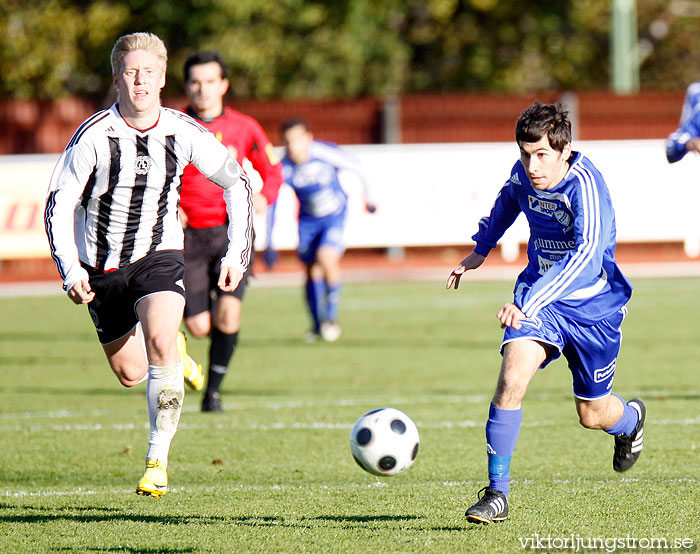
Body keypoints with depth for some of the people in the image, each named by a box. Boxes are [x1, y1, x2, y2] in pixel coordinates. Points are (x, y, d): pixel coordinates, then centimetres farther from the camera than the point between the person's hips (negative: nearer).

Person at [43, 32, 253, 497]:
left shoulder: (185, 134, -10)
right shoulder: (94, 135, -16)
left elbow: (237, 183, 4)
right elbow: (59, 203, -10)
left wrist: (238, 254, 1)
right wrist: (70, 270, -20)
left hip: (159, 257, -1)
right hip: (101, 265, 1)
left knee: (161, 341, -29)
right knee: (130, 374, 10)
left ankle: (159, 460, -21)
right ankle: (172, 354, 49)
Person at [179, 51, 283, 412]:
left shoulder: (245, 128, 3)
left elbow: (271, 170, 15)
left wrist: (263, 197, -5)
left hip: (231, 232, 0)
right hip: (189, 234, 0)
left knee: (228, 312, -20)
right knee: (199, 326, -6)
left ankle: (214, 389, -3)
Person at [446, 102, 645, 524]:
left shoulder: (585, 184, -30)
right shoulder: (524, 173, -10)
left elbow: (586, 255, -45)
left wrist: (530, 303, -54)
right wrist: (481, 250, 27)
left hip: (593, 304, -4)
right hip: (538, 293, 4)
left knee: (593, 415, 11)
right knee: (512, 377, -23)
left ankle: (631, 419, 50)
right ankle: (497, 493, -15)